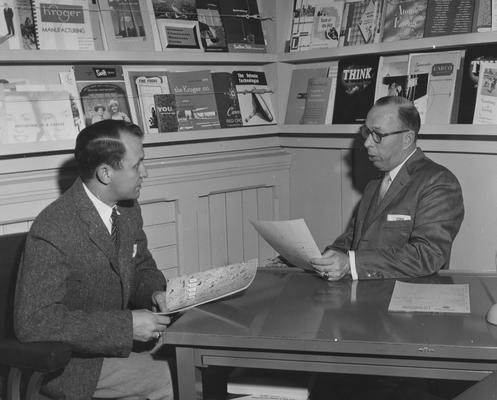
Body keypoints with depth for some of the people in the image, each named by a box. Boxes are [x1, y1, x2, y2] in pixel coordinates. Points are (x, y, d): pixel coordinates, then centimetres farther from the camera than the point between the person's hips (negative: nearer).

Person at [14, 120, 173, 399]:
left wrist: (156, 293, -8)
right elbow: (33, 322, -27)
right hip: (73, 361, -7)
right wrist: (125, 325, -30)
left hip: (122, 340, 7)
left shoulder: (128, 209, 0)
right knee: (171, 376, -21)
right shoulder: (52, 231, -24)